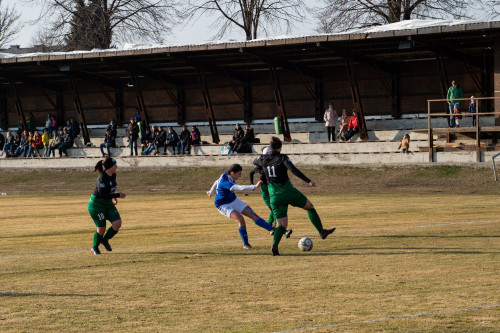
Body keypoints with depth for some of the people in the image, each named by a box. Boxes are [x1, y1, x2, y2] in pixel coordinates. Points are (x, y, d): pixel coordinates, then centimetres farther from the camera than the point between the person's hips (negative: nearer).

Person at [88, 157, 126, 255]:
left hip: (108, 204, 8)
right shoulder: (102, 178, -25)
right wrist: (118, 195, -25)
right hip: (97, 205, -8)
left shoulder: (113, 175, 1)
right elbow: (103, 195, -30)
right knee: (101, 228, -3)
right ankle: (94, 248, 23)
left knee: (117, 223, -7)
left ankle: (105, 240, 18)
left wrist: (114, 198, 5)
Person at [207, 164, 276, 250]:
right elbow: (241, 188, -45)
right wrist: (255, 186, -46)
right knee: (241, 220, -27)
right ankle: (245, 244, -10)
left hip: (233, 201, 9)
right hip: (223, 205, -9)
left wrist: (211, 192, 32)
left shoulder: (226, 175, -4)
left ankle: (272, 230, -4)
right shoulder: (225, 182, -34)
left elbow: (217, 181, 15)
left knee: (253, 215, -3)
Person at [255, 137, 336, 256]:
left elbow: (255, 162, 29)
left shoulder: (264, 159, 5)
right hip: (288, 191, -4)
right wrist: (308, 181, -24)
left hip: (274, 196, 4)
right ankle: (322, 232, 26)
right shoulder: (282, 158, -9)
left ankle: (275, 245, -24)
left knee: (282, 225, 3)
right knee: (310, 207, 21)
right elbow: (293, 170, -22)